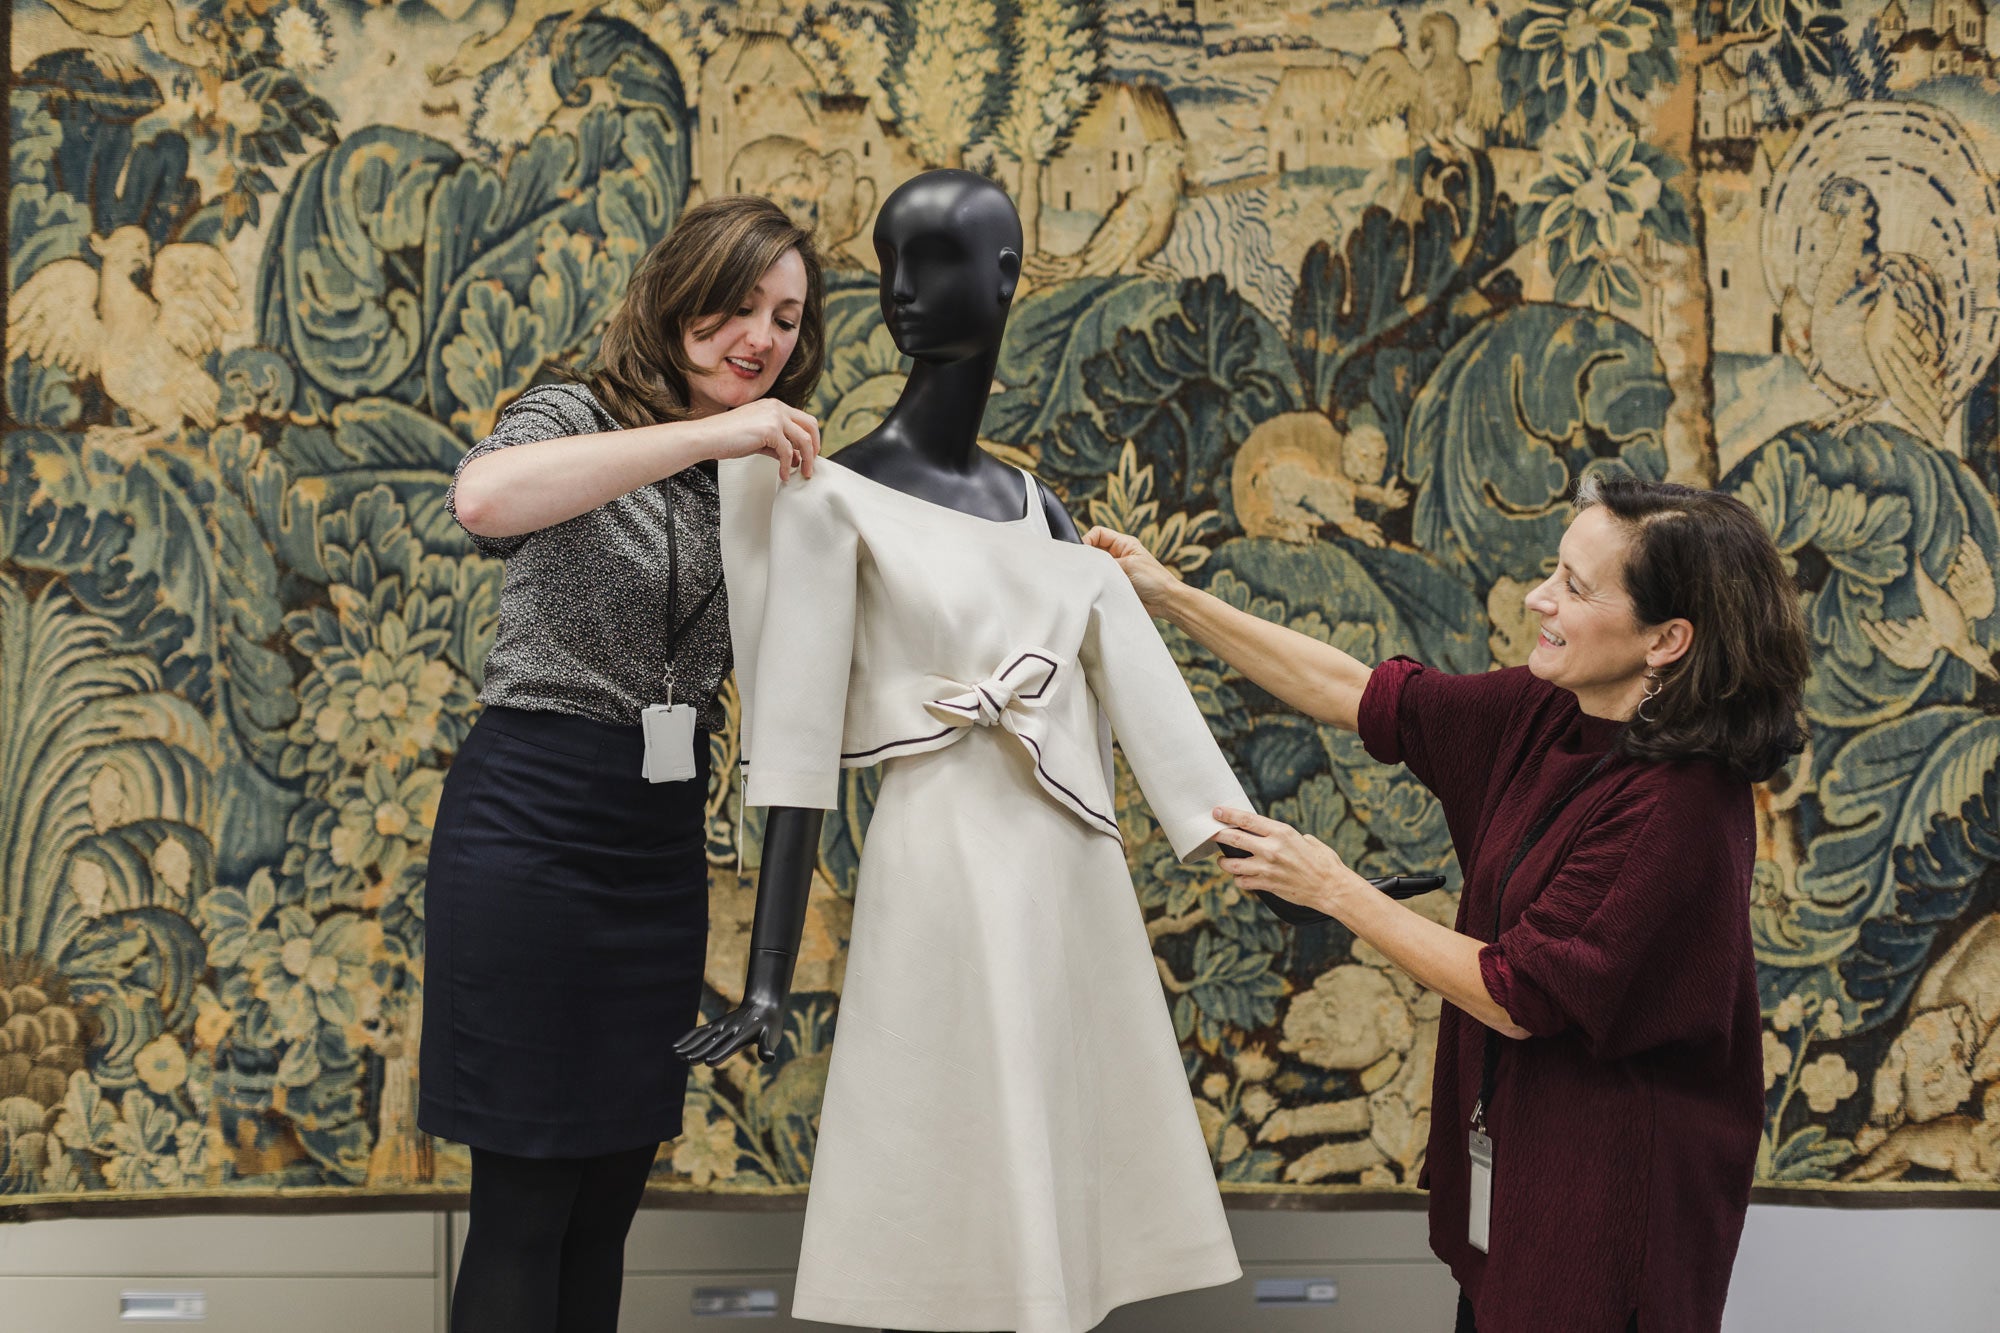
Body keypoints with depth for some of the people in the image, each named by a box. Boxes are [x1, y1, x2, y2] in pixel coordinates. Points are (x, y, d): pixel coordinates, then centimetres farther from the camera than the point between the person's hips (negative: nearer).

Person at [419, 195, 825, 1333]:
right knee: (527, 1199, -2)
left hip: (663, 841, 7)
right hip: (535, 821, -7)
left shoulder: (759, 475, 13)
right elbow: (483, 499, -31)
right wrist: (705, 435, -30)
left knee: (610, 1195, 11)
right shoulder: (576, 419, -7)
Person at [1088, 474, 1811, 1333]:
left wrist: (1335, 891, -15)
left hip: (1607, 1193, -7)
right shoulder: (1544, 715, -2)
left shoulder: (1677, 805, -26)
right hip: (1509, 1153, 8)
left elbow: (1517, 999, -22)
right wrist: (1170, 597, 5)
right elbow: (1356, 695, 6)